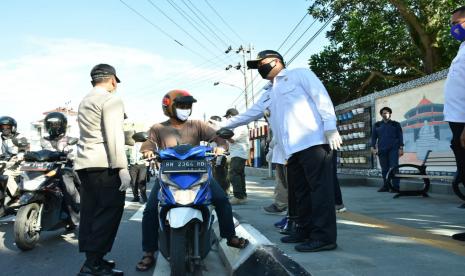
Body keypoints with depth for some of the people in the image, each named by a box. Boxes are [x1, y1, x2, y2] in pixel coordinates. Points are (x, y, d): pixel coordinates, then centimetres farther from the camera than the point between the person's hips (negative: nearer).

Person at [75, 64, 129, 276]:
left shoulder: (84, 102, 23)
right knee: (109, 211, -7)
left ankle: (92, 259, 16)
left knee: (91, 212, 10)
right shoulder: (111, 99, -5)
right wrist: (122, 167, -17)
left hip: (83, 163, 9)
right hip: (104, 165, -9)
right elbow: (114, 136, -14)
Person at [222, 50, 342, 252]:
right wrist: (223, 126, 32)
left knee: (320, 187, -8)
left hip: (313, 141, -8)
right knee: (300, 191, 11)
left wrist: (330, 127, -13)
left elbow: (321, 97, -3)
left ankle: (324, 236, -6)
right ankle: (305, 230, 21)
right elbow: (249, 114, 33)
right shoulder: (267, 94, 28)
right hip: (292, 149, 8)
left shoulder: (299, 74, 8)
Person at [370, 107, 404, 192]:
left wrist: (401, 148, -3)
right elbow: (374, 136, 13)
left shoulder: (396, 124, 9)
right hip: (382, 150, 2)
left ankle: (395, 187, -8)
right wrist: (373, 147, 1)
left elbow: (400, 136, 6)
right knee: (384, 169, 4)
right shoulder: (377, 125, 13)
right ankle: (385, 186, 11)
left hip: (393, 149, -2)